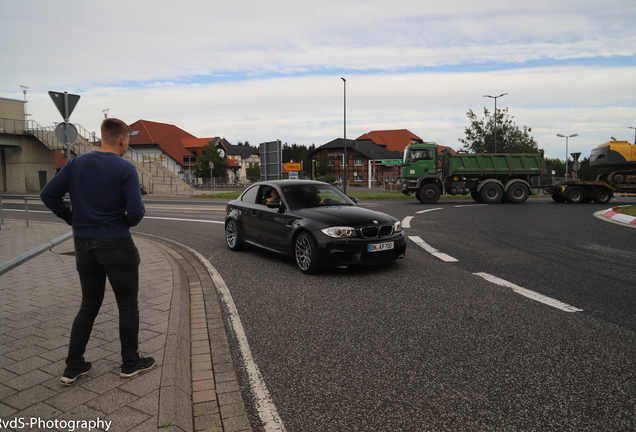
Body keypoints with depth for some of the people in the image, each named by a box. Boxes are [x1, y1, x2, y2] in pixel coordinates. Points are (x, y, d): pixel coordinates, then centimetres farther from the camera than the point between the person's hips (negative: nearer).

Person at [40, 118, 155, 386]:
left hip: (83, 243, 5)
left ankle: (73, 368, 22)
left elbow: (48, 195, 1)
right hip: (116, 245, -5)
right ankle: (130, 364, 21)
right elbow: (136, 211, -20)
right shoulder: (125, 169, -13)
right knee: (127, 305, 10)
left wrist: (71, 219, 10)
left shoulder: (76, 164, 3)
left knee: (89, 305, 18)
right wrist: (128, 221, 2)